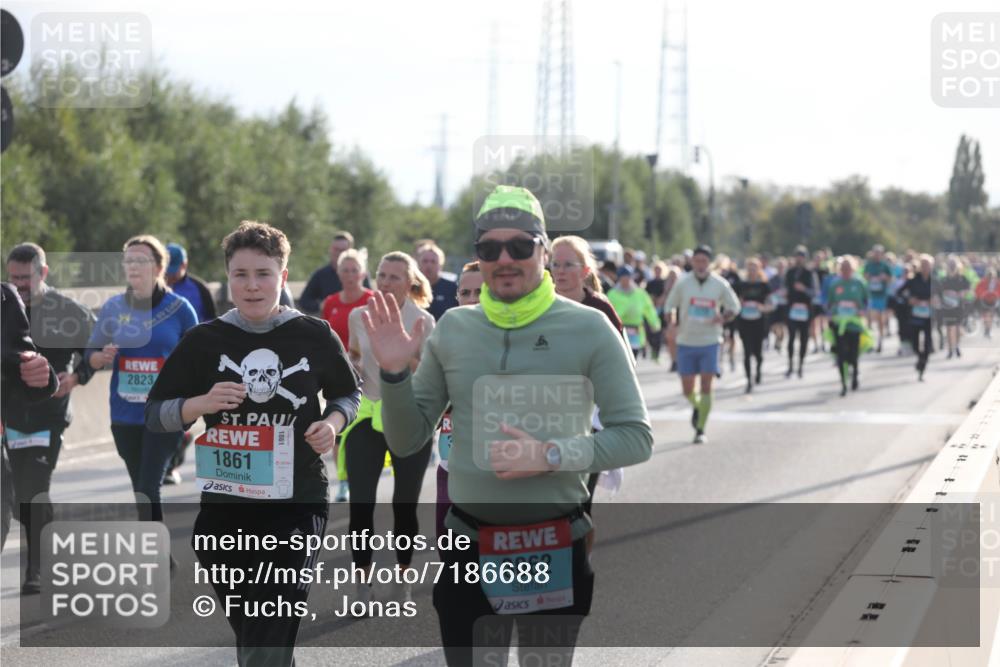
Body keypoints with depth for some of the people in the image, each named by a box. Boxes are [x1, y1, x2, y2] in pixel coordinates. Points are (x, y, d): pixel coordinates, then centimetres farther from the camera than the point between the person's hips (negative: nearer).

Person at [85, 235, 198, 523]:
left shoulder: (178, 308, -4)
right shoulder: (113, 308, 4)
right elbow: (91, 355, 10)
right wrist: (103, 357, -12)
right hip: (125, 414, 4)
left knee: (148, 489, -15)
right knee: (141, 491, 13)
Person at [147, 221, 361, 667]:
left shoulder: (315, 337, 0)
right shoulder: (204, 341, 0)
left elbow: (348, 394, 17)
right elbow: (154, 416, 3)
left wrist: (332, 422, -5)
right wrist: (201, 404, -17)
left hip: (297, 505, -2)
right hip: (223, 509, 3)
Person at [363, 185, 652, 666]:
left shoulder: (588, 329, -7)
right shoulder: (452, 329, 3)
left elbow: (636, 437, -8)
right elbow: (406, 441, 7)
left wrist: (551, 455, -20)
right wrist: (394, 373, -10)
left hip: (556, 551, -2)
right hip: (469, 547, 2)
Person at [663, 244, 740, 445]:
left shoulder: (720, 284, -1)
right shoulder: (682, 283, -1)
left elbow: (734, 307, 9)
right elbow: (669, 306, 8)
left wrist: (723, 317, -12)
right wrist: (672, 323, -12)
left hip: (710, 341, -1)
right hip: (686, 342, 1)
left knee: (706, 386, -7)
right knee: (687, 389, 4)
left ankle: (701, 430, 1)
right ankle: (696, 406, 39)